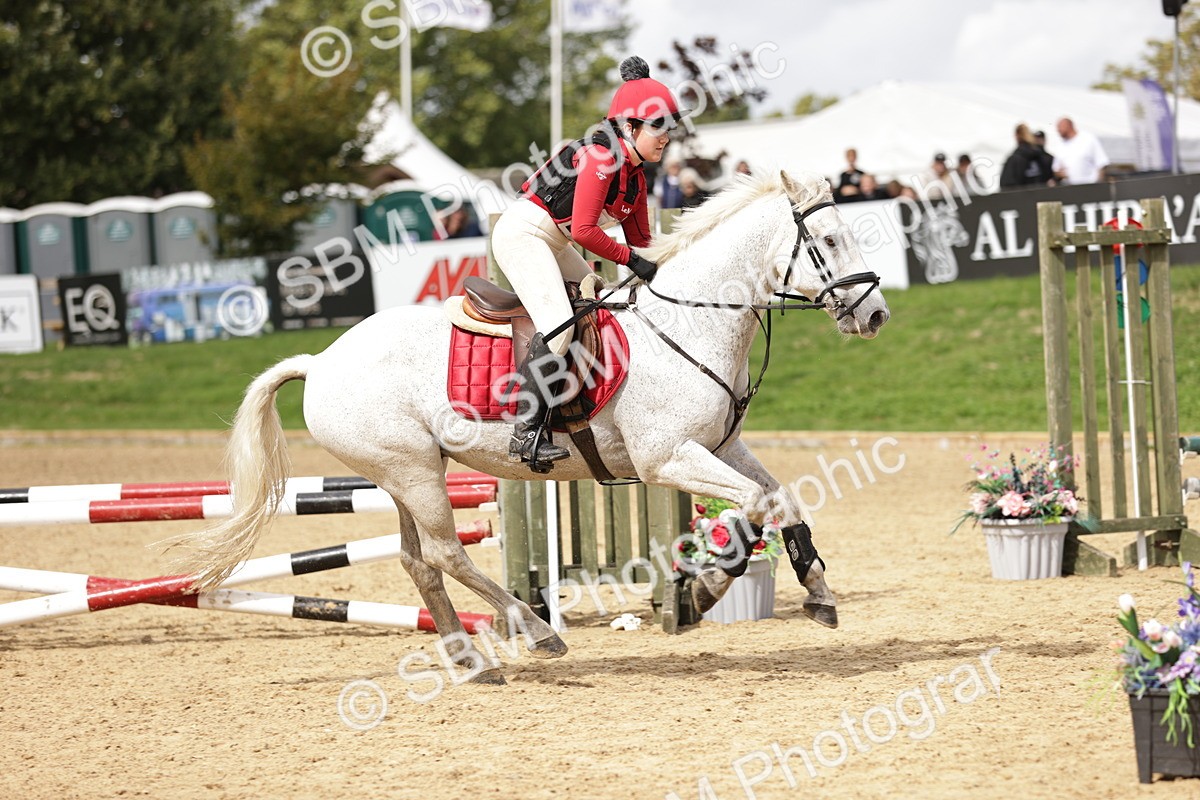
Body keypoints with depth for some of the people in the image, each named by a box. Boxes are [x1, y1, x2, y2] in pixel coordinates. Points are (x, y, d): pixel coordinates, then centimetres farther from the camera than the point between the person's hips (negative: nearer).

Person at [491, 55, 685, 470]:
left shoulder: (634, 178, 11)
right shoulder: (600, 157, -19)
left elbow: (640, 239, 18)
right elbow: (583, 230, -24)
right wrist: (631, 259, -17)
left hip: (553, 244, 11)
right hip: (523, 233, -11)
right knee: (558, 325, -25)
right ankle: (526, 433, -28)